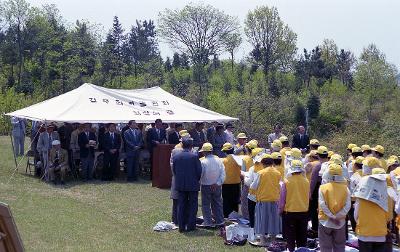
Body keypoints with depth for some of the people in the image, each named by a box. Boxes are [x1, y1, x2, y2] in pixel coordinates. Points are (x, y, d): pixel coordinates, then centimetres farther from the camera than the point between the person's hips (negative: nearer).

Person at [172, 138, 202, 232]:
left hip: (180, 185, 3)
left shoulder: (176, 157, -2)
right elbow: (199, 171, -8)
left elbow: (173, 171, 5)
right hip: (193, 185, -3)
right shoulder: (194, 156, -12)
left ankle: (182, 226, 12)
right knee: (192, 206, 7)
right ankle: (191, 226, 7)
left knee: (181, 206, 10)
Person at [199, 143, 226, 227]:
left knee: (206, 204, 8)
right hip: (217, 186, 4)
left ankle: (208, 222, 9)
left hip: (206, 186, -4)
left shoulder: (203, 161, -17)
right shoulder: (218, 160, -4)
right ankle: (219, 221, 20)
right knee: (217, 203, 15)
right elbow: (223, 174, -5)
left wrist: (199, 183, 6)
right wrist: (217, 183, -6)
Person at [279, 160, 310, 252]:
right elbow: (308, 197, 7)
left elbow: (282, 198, -6)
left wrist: (280, 210, 6)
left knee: (290, 235, 8)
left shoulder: (287, 181, -14)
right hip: (303, 211, 3)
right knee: (302, 235, 14)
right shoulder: (306, 181, -6)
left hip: (289, 211, -2)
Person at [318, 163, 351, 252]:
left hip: (325, 222, -2)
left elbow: (322, 205, -16)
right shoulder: (345, 188, -3)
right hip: (340, 222, 2)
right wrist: (338, 216, -13)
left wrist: (332, 217, -13)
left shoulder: (323, 187, -10)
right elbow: (347, 205, -11)